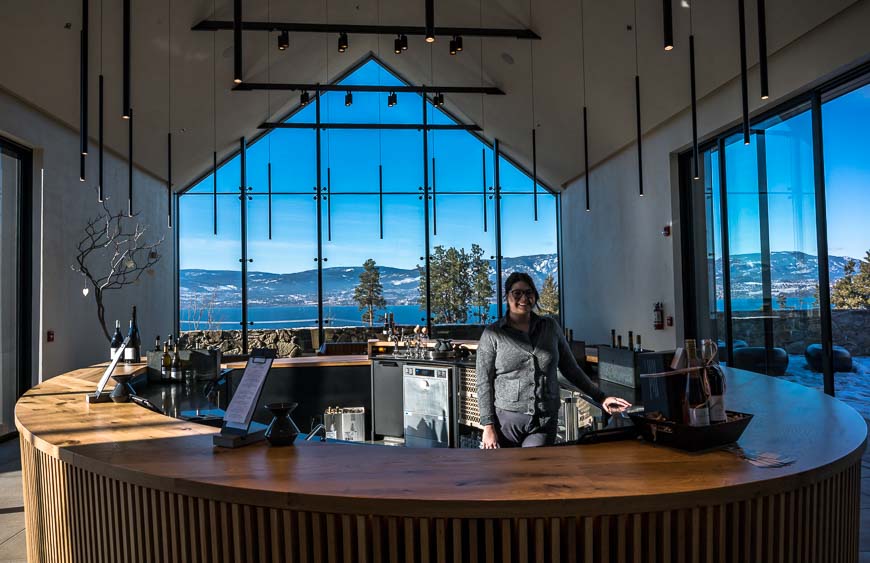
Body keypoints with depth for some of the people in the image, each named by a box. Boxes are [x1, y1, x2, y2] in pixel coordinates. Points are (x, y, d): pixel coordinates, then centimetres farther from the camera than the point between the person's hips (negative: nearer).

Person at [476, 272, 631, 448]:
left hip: (544, 422, 1)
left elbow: (570, 369, 14)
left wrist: (601, 397, 9)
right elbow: (484, 383, -2)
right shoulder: (493, 334, -1)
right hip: (506, 419, -1)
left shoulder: (550, 327, 8)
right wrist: (488, 426, -7)